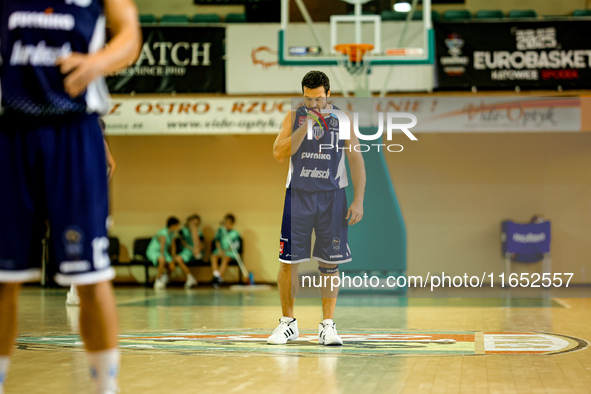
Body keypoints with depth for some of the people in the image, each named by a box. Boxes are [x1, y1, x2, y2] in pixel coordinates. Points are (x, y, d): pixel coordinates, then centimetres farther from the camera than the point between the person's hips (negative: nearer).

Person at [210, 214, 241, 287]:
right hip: (220, 251, 4)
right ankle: (216, 275, -38)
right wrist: (219, 250, -15)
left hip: (230, 253, -4)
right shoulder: (221, 230, 10)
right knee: (213, 256, -28)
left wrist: (226, 251, -22)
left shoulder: (235, 234, -2)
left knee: (225, 258, -35)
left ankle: (219, 277, -39)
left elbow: (236, 246, -10)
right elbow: (217, 240, 2)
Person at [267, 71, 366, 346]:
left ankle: (327, 325, 9)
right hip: (298, 196, 0)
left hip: (331, 197, 0)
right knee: (288, 261, -1)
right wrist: (304, 127, -17)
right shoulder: (294, 117, 3)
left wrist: (358, 200, -5)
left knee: (330, 263, 1)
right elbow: (279, 154, -8)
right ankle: (288, 323, 13)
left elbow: (356, 161, 3)